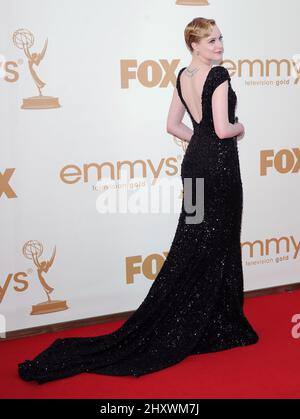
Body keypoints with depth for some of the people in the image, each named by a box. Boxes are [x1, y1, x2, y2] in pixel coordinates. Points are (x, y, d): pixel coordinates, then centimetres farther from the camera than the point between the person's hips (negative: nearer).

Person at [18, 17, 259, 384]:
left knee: (191, 246, 12)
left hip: (194, 162, 8)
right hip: (219, 166, -8)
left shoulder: (183, 76, 10)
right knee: (215, 246, 1)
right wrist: (239, 128, 0)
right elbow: (223, 129, -20)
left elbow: (173, 125, 15)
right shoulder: (219, 75, -15)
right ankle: (215, 328, 12)